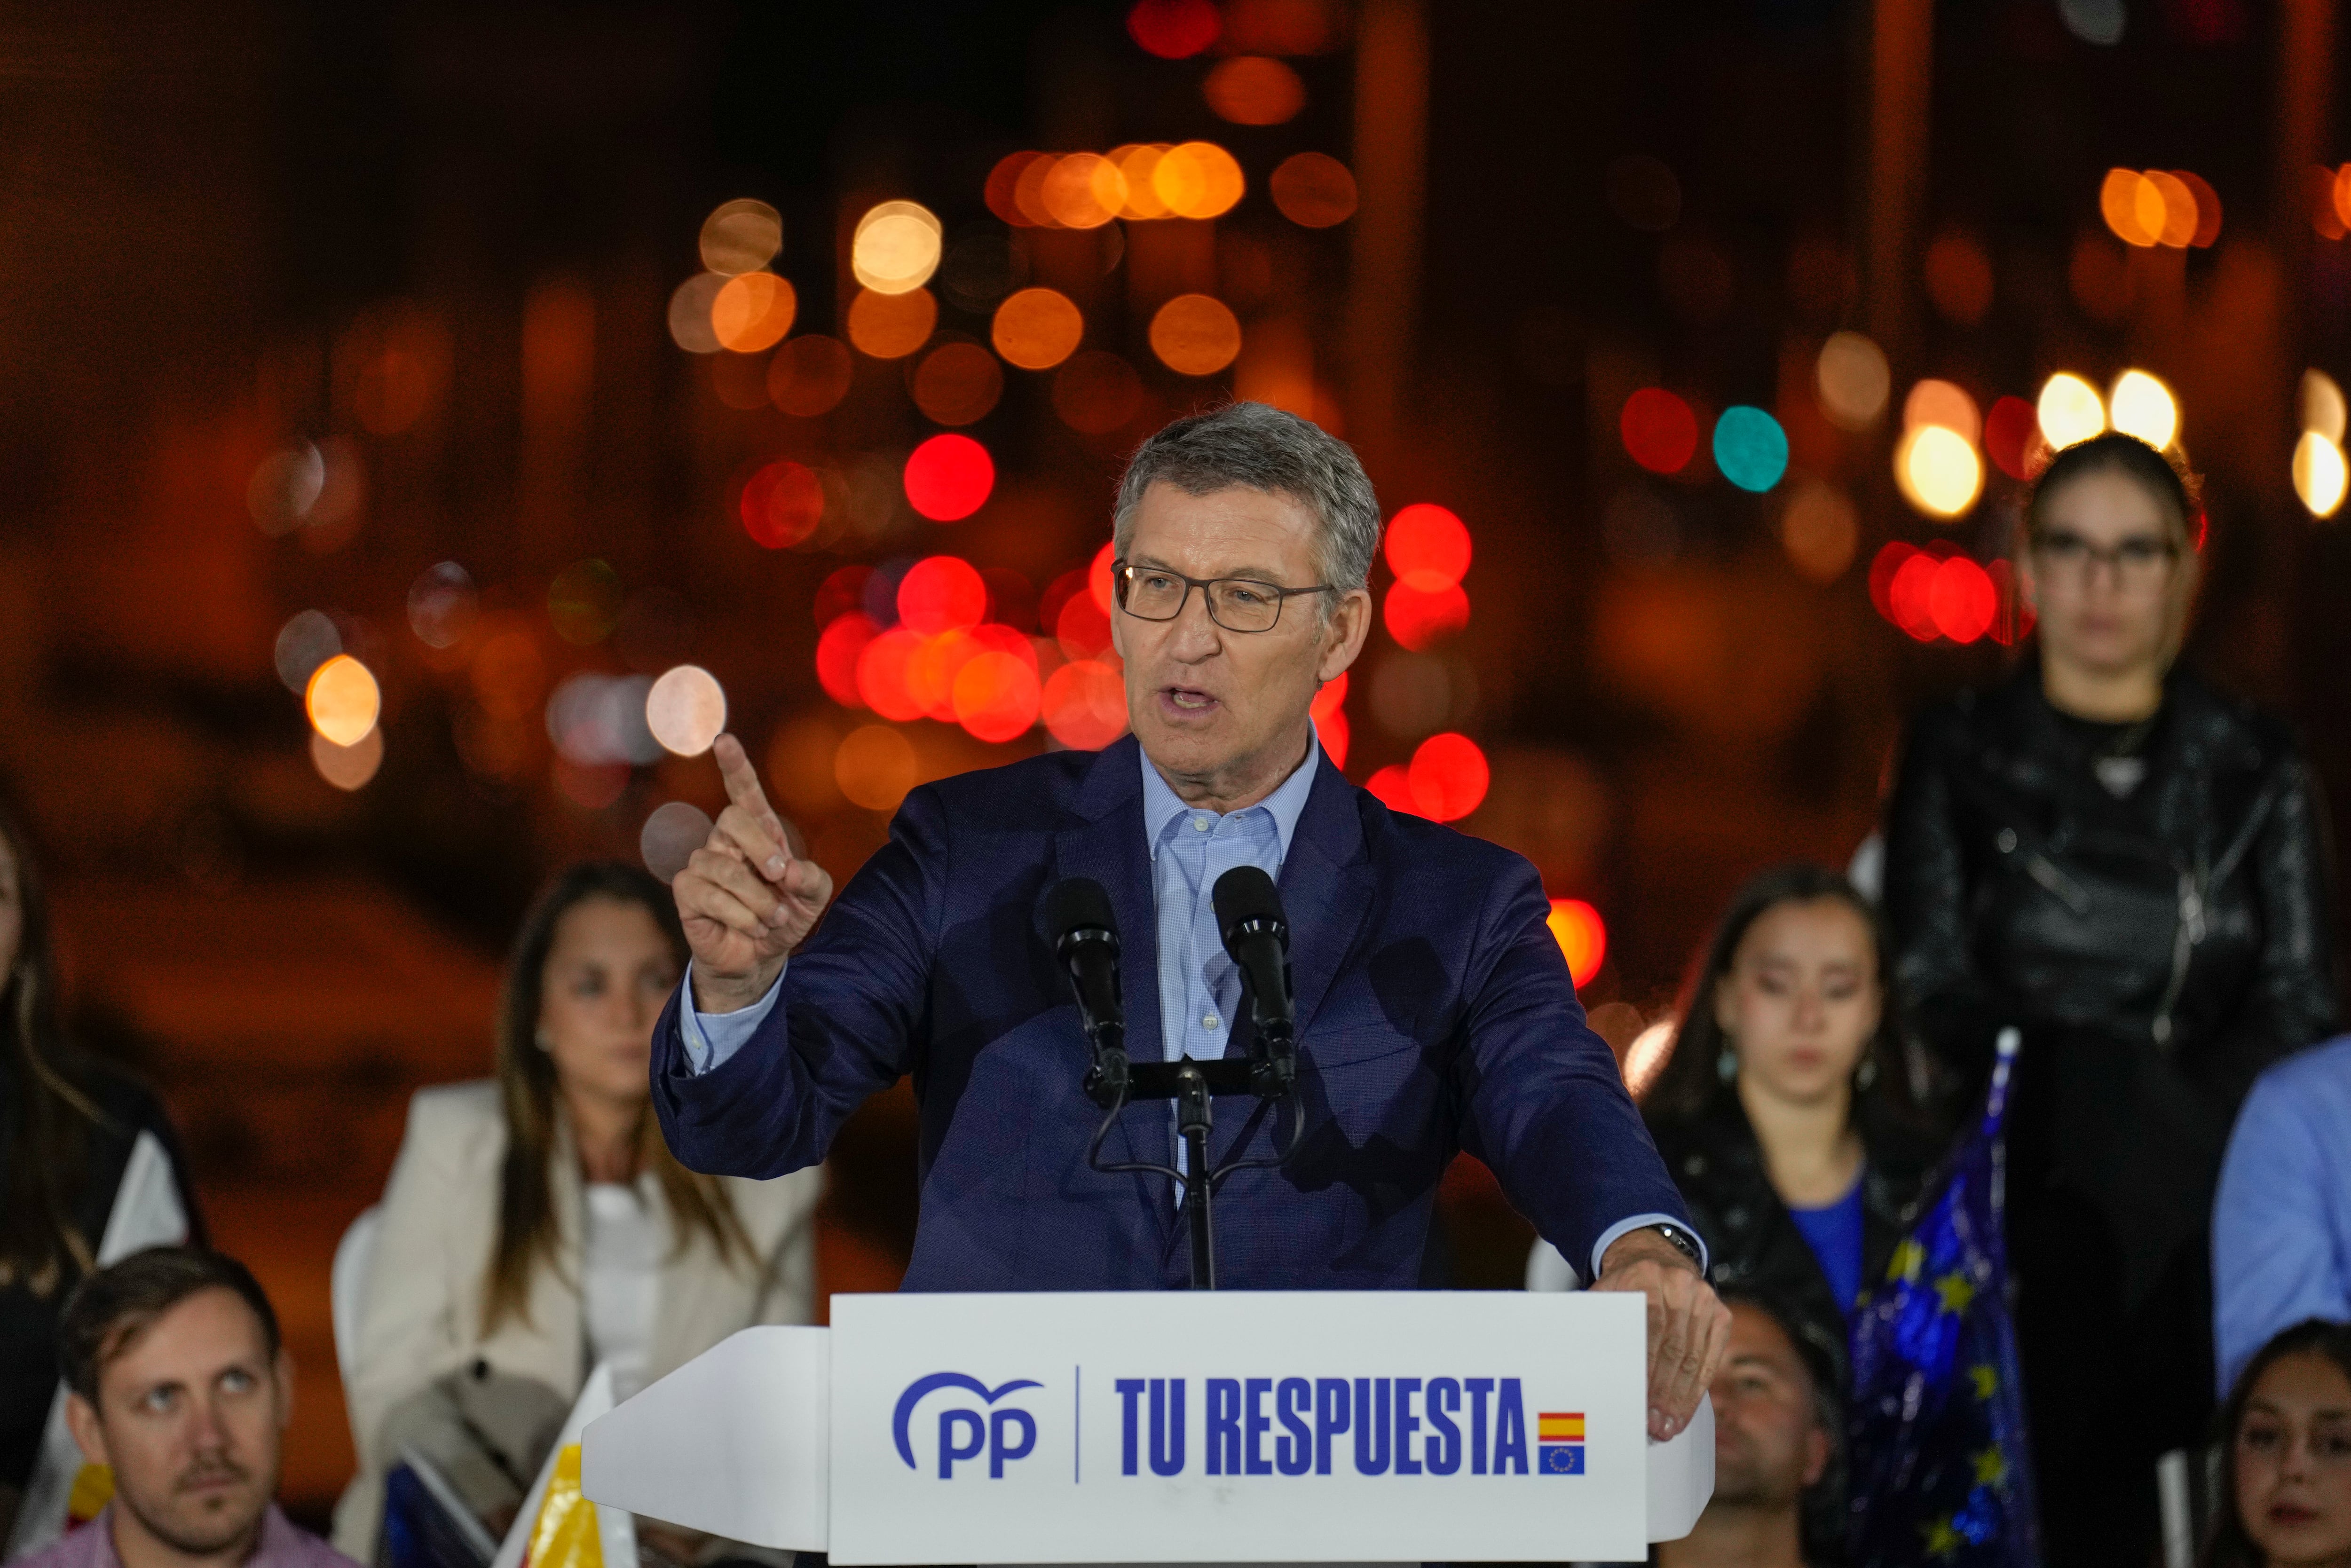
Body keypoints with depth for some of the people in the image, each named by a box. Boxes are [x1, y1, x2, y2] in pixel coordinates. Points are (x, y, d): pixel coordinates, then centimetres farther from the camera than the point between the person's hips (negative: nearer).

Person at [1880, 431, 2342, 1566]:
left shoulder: (2253, 771, 14)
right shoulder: (1959, 756, 11)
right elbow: (1934, 992, 4)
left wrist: (2179, 1117, -8)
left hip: (2210, 1165, 1)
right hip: (2030, 1186, -1)